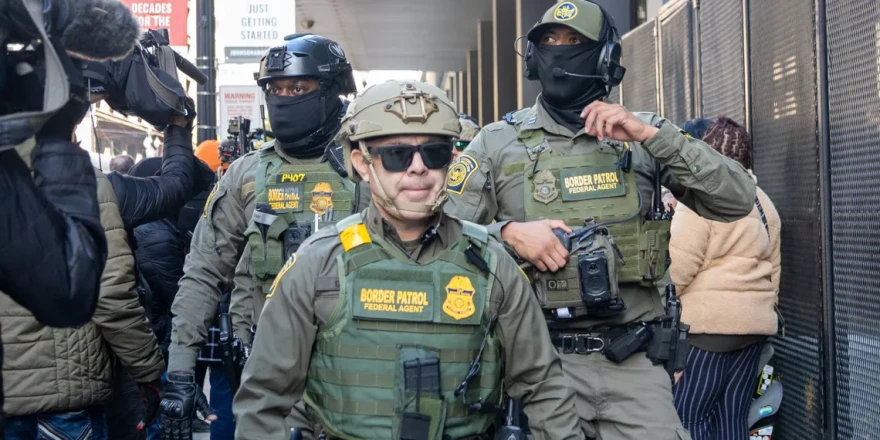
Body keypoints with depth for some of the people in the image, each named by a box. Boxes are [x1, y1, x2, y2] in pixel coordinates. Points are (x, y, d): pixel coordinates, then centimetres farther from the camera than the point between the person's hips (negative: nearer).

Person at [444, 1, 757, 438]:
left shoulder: (643, 136, 6)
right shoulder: (499, 141, 3)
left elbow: (738, 200, -3)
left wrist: (651, 134, -12)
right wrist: (507, 232, -16)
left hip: (634, 359, 1)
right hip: (540, 358, -1)